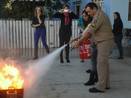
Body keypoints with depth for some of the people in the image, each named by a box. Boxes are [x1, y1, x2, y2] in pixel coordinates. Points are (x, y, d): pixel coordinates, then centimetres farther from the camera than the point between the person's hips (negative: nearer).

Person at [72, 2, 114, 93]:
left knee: (101, 64, -8)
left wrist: (78, 41, -17)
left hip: (104, 42, -10)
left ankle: (101, 87, -3)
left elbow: (90, 31, -20)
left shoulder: (99, 15, -14)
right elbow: (92, 31, 14)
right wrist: (81, 40, 6)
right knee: (104, 63, 13)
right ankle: (106, 84, 22)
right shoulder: (99, 15, 18)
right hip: (103, 42, 10)